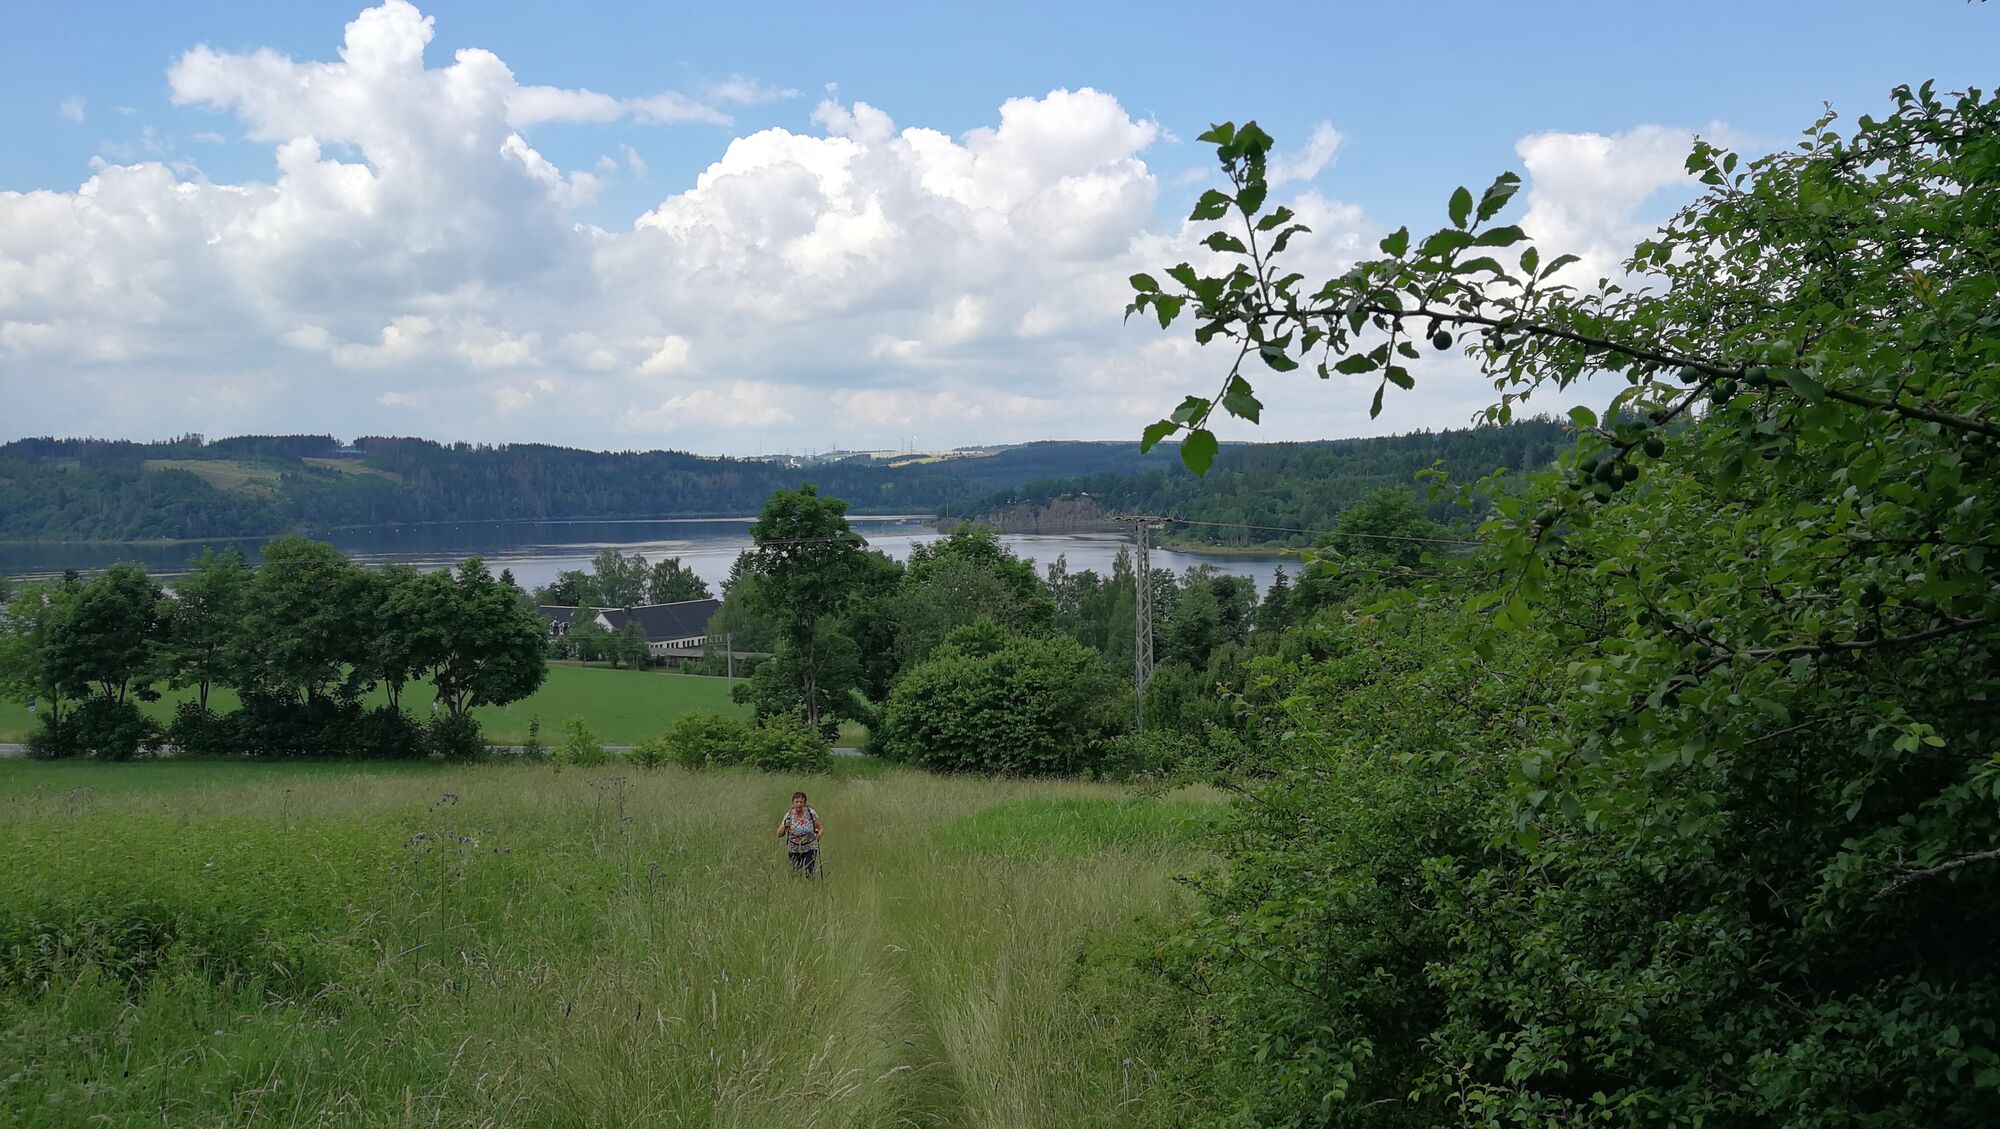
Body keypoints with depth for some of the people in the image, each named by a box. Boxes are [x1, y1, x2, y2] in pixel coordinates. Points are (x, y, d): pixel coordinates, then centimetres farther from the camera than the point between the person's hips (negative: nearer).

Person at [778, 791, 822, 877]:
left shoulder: (811, 813, -10)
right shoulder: (789, 815, -7)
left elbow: (820, 828, -2)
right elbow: (779, 834, -6)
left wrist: (819, 834, -25)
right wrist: (785, 827, -26)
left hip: (810, 849, -2)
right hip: (794, 850, 2)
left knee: (808, 874, -11)